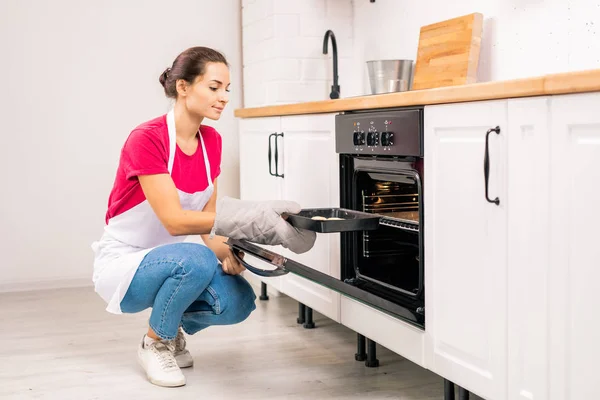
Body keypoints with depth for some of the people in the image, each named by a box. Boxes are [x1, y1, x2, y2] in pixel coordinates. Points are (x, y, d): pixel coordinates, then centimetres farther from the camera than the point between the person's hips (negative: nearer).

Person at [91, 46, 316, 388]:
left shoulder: (212, 141, -2)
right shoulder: (146, 139, -24)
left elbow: (206, 218, 1)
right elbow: (174, 220, -30)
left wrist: (226, 251, -19)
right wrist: (243, 217, -39)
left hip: (168, 260, 6)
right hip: (122, 263, -6)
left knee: (238, 301, -21)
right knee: (196, 260, -36)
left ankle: (175, 325, 11)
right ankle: (155, 343, -8)